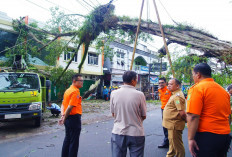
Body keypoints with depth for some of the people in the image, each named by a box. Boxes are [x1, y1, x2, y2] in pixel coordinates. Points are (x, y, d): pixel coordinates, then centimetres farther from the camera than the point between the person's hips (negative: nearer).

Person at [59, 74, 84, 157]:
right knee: (74, 141, 2)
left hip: (68, 118, 9)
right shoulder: (75, 91, -18)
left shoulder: (68, 90, 12)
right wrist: (64, 118, -14)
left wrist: (63, 115, 4)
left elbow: (63, 104, 13)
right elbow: (70, 107, -23)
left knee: (67, 139, 20)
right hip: (74, 118, -9)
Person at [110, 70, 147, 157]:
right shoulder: (140, 95, -12)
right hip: (136, 134, -2)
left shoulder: (114, 93, -5)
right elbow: (143, 116, -2)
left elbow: (113, 114, 5)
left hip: (118, 133, 2)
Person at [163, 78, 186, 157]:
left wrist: (185, 120, -12)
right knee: (172, 142, 25)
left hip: (175, 125, -11)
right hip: (171, 124, 11)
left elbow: (182, 113, -27)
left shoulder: (177, 96, -23)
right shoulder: (174, 94, 12)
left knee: (177, 145, 4)